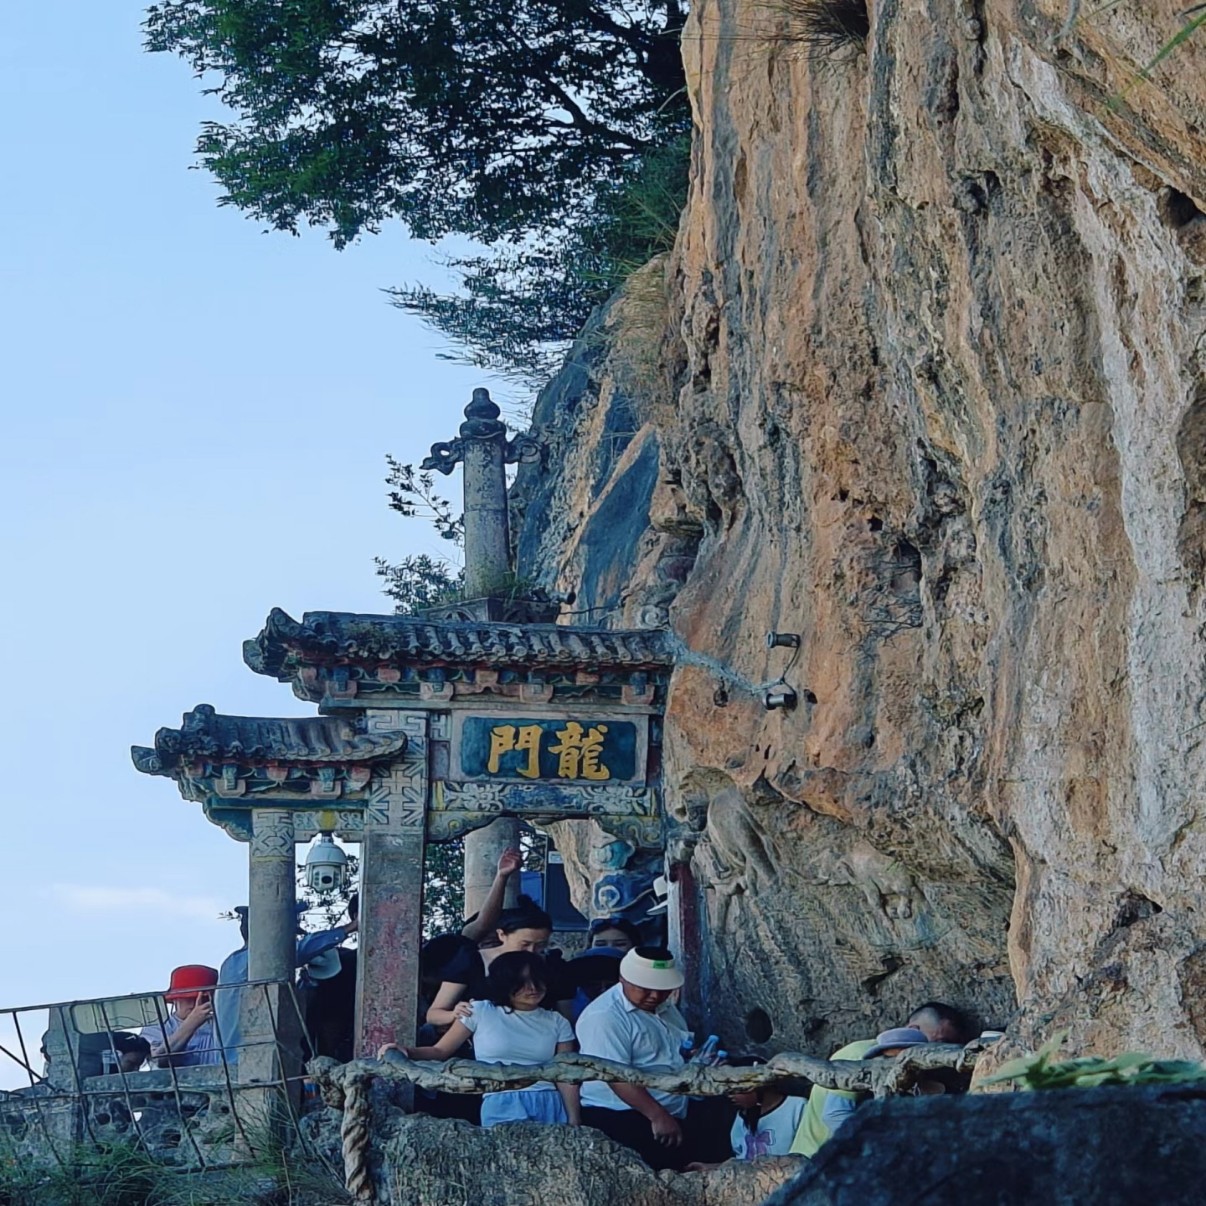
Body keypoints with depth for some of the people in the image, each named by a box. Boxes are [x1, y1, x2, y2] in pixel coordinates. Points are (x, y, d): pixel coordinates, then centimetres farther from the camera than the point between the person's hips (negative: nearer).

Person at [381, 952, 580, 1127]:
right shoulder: (480, 1011, 10)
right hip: (502, 1103, -3)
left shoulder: (557, 1023, 16)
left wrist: (574, 1122, -2)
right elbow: (440, 1051, 11)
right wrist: (406, 1052, -9)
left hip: (550, 1104, 3)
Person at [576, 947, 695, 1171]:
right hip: (619, 1117, -9)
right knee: (671, 1154, -34)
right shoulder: (604, 1017, -12)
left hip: (675, 1113, 9)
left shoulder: (665, 1009, 17)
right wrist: (658, 1116, -27)